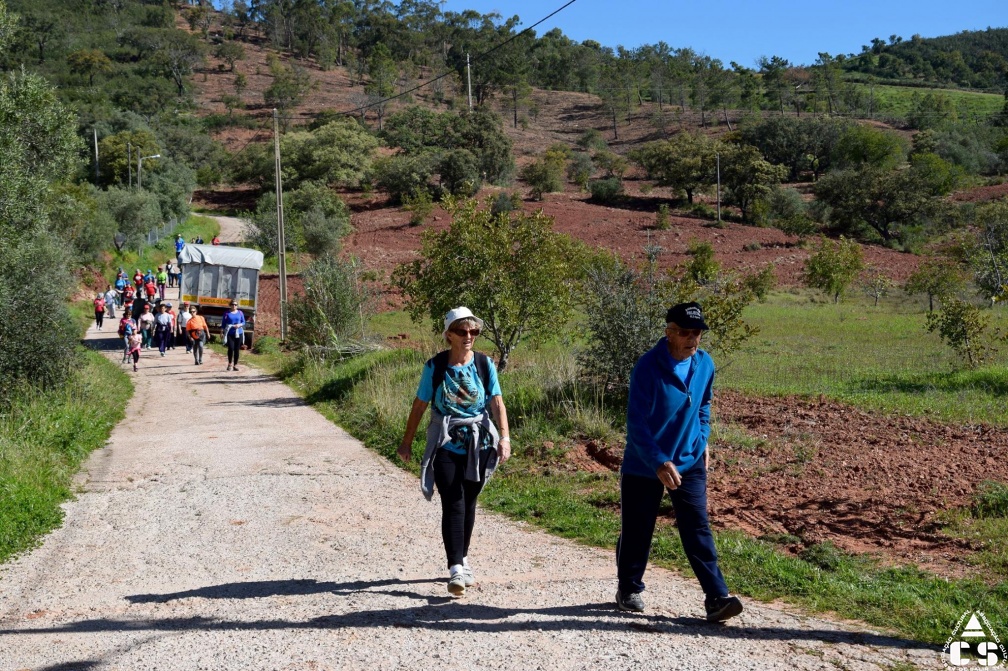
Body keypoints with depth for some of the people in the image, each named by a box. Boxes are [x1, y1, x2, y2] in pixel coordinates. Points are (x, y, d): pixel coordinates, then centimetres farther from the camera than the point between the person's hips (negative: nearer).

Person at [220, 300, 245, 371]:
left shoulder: (240, 313, 7)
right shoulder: (227, 313, 2)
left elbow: (243, 322, 10)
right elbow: (223, 323, 6)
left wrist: (239, 325, -11)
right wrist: (221, 332, 1)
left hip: (238, 333, 2)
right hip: (230, 334, -2)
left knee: (237, 350, 4)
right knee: (231, 348, -15)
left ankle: (235, 365, 13)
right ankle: (230, 364, 2)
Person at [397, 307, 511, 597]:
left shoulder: (485, 364, 0)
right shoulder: (435, 366, -2)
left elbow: (497, 402, -7)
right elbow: (420, 405, 4)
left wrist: (504, 436, -20)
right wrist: (407, 441, 9)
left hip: (478, 444, 2)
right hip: (445, 445, -2)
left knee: (468, 503, 13)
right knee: (452, 503, -12)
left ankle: (462, 558, 30)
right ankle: (456, 570, -17)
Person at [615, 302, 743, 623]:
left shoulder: (705, 364, -4)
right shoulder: (648, 367, -22)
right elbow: (636, 422, -23)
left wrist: (702, 439, 11)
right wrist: (659, 463, -31)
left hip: (690, 463, 4)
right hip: (643, 466, -4)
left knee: (698, 530, -2)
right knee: (636, 532, 9)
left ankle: (716, 598, -3)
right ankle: (629, 590, 28)